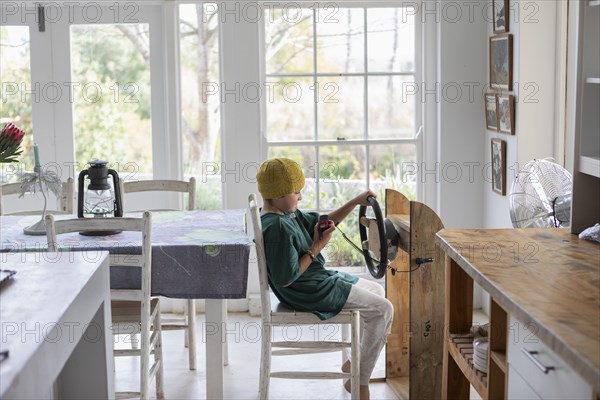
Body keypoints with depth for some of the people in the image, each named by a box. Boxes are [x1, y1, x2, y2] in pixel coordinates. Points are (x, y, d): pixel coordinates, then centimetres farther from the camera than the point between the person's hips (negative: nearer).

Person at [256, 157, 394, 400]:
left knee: (377, 291, 22)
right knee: (383, 309, -8)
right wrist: (316, 248, -19)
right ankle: (359, 380, 1)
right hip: (310, 293, -11)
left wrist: (356, 202, 2)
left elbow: (325, 223, 13)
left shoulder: (288, 214, 5)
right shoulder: (278, 228, -26)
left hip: (319, 279, 11)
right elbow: (286, 278, -26)